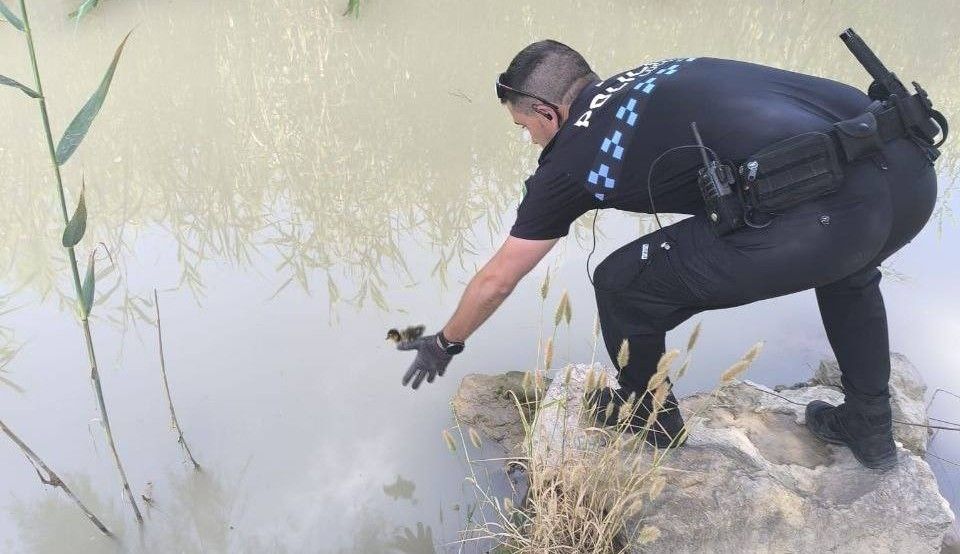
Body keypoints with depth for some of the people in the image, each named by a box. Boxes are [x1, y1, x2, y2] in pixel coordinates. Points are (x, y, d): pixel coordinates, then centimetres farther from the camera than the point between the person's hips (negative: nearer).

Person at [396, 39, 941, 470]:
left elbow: (496, 281, 20)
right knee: (848, 266, 41)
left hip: (824, 208, -8)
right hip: (913, 173, 9)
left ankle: (651, 420, 35)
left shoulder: (570, 158, 8)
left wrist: (444, 344, 36)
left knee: (623, 286, 9)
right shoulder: (649, 76, 24)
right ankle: (870, 427, 50)